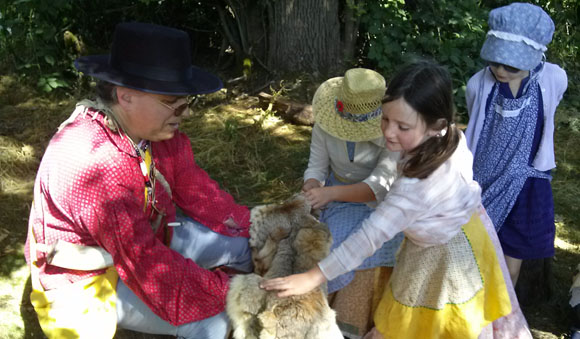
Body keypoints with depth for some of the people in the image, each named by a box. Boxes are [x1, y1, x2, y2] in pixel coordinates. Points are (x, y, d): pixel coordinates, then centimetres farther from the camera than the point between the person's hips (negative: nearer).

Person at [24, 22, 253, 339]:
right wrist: (224, 292, -30)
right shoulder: (90, 162, -36)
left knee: (243, 244, 2)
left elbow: (195, 188, -1)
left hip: (150, 237, 8)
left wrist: (252, 227, -9)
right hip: (90, 280, -8)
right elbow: (145, 263, -35)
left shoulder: (156, 129, -11)